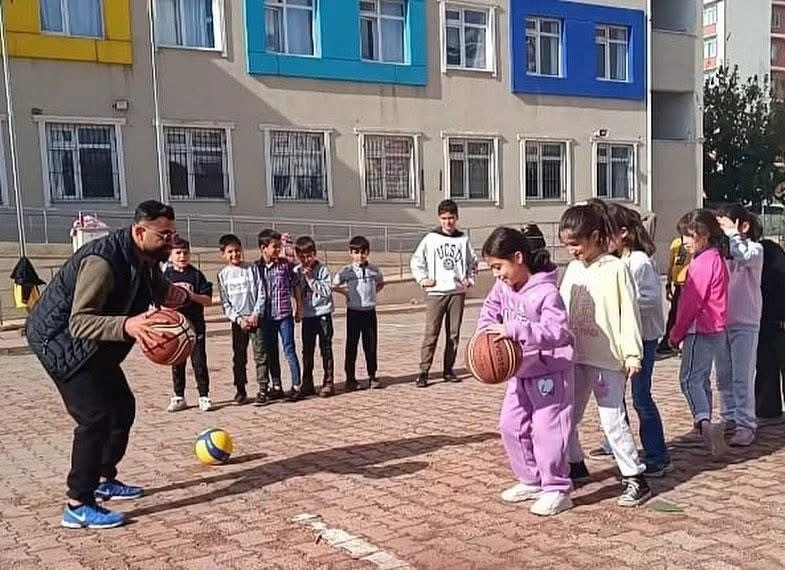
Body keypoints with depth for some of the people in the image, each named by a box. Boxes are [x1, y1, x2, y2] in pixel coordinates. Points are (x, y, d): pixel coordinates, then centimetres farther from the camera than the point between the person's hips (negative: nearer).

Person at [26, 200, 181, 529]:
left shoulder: (147, 261, -3)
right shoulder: (102, 261, -31)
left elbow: (162, 295, 14)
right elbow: (79, 323, -36)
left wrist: (175, 295, -11)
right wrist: (126, 326, -52)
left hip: (93, 346, 10)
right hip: (59, 339, -10)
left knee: (123, 407, 13)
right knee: (95, 416, -17)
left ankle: (105, 480, 31)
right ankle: (78, 507, -10)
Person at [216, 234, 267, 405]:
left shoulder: (252, 268, 1)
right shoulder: (223, 275, 4)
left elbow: (261, 293, -2)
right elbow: (225, 303, 2)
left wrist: (255, 314, -11)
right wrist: (238, 319, -9)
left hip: (256, 318, -2)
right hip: (237, 321, 2)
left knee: (260, 355, -3)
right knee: (239, 357, 6)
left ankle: (263, 389, 2)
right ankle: (240, 390, 15)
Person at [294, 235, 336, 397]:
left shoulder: (322, 269, -6)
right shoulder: (297, 271, 4)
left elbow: (327, 290, -15)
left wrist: (311, 279, -18)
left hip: (323, 314, -4)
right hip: (307, 316, 4)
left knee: (326, 349, 1)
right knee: (307, 351, 10)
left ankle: (329, 382, 6)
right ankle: (307, 384, 18)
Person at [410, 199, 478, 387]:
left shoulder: (463, 240, 8)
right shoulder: (431, 239, 3)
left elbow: (473, 262, 20)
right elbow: (416, 261, 8)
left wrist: (469, 280, 8)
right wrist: (423, 279, -3)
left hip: (458, 292, 3)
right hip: (436, 293, -3)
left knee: (454, 334, 6)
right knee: (431, 334, -7)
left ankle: (448, 370, 15)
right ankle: (423, 372, -6)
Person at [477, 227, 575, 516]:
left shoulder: (546, 292, -25)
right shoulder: (503, 286, -1)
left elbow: (558, 332, -32)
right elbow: (490, 308, 14)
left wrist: (514, 330, -38)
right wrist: (487, 332, -8)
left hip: (550, 372, -9)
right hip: (520, 371, 9)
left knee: (547, 429, -7)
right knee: (511, 426, 13)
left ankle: (557, 490, 7)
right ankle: (531, 481, 27)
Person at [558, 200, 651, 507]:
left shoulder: (616, 269, -9)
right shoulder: (573, 269, 7)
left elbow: (628, 314, -10)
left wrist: (632, 354, -12)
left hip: (607, 358, -6)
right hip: (575, 357, 6)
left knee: (612, 420, -5)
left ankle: (635, 479, 6)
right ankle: (575, 467, 31)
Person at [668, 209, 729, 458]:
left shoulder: (703, 262, -17)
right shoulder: (716, 258, 14)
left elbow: (692, 302, -17)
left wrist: (676, 334, -8)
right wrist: (680, 332, 18)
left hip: (700, 329, -10)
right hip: (714, 329, 10)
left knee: (690, 379, -10)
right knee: (701, 378, 16)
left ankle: (705, 423, -23)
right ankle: (702, 431, 23)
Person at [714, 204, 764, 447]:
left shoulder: (754, 249, -4)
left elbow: (746, 258, -27)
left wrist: (732, 234, -17)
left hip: (744, 322, -5)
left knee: (742, 378, -4)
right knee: (724, 376, 12)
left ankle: (745, 425, 2)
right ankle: (729, 418, 24)